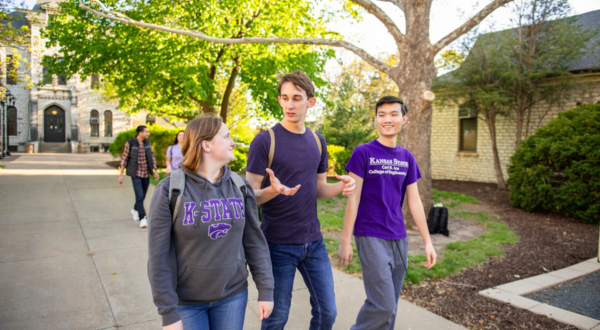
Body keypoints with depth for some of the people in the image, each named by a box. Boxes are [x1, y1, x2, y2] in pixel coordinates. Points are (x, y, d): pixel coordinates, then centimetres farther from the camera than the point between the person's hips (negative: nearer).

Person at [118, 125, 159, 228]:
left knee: (143, 196, 15)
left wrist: (155, 170, 11)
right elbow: (124, 159, -4)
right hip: (136, 174, -5)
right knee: (139, 196, -13)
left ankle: (135, 210, 42)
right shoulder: (130, 143, -9)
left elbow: (152, 157, 13)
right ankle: (142, 219, -9)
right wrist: (121, 174, -4)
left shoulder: (147, 143, 5)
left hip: (146, 174, 5)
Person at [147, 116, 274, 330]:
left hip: (233, 296, 3)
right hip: (186, 302, -3)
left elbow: (254, 241, 2)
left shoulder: (241, 187, -2)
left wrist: (265, 290, 1)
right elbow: (159, 256, -12)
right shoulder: (170, 190, -13)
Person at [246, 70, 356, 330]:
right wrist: (273, 190, -31)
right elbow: (251, 196, -9)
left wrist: (341, 187, -7)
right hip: (278, 243, -5)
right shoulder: (265, 140, -9)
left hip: (313, 241, 5)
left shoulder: (318, 142, 7)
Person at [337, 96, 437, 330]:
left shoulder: (407, 158, 8)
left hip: (399, 238, 5)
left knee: (391, 306, 12)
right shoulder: (363, 153, -7)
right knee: (383, 304, -8)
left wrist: (427, 242, 7)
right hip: (371, 237, -5)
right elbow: (353, 199, -8)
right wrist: (345, 241, -10)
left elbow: (414, 202, 10)